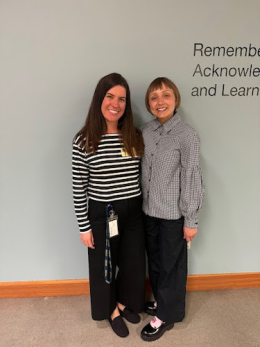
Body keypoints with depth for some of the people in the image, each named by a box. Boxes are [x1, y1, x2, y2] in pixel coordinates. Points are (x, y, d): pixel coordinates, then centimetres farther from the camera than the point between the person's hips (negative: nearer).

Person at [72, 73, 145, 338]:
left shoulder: (135, 137, -4)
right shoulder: (84, 141, -13)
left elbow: (142, 176, 4)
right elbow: (79, 188, -8)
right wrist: (84, 226, -6)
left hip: (132, 212, 3)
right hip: (100, 214, -3)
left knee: (133, 261, 19)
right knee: (104, 264, 16)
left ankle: (125, 302, 50)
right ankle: (111, 310, 45)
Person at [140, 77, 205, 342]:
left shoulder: (187, 135, -15)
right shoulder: (145, 131, 1)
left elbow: (192, 179, -14)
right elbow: (142, 172, 6)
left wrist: (191, 220, -11)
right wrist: (142, 205, 9)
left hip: (173, 214, -5)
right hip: (149, 211, 6)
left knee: (171, 264, 12)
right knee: (154, 259, 21)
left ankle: (166, 315, 34)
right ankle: (161, 300, 46)